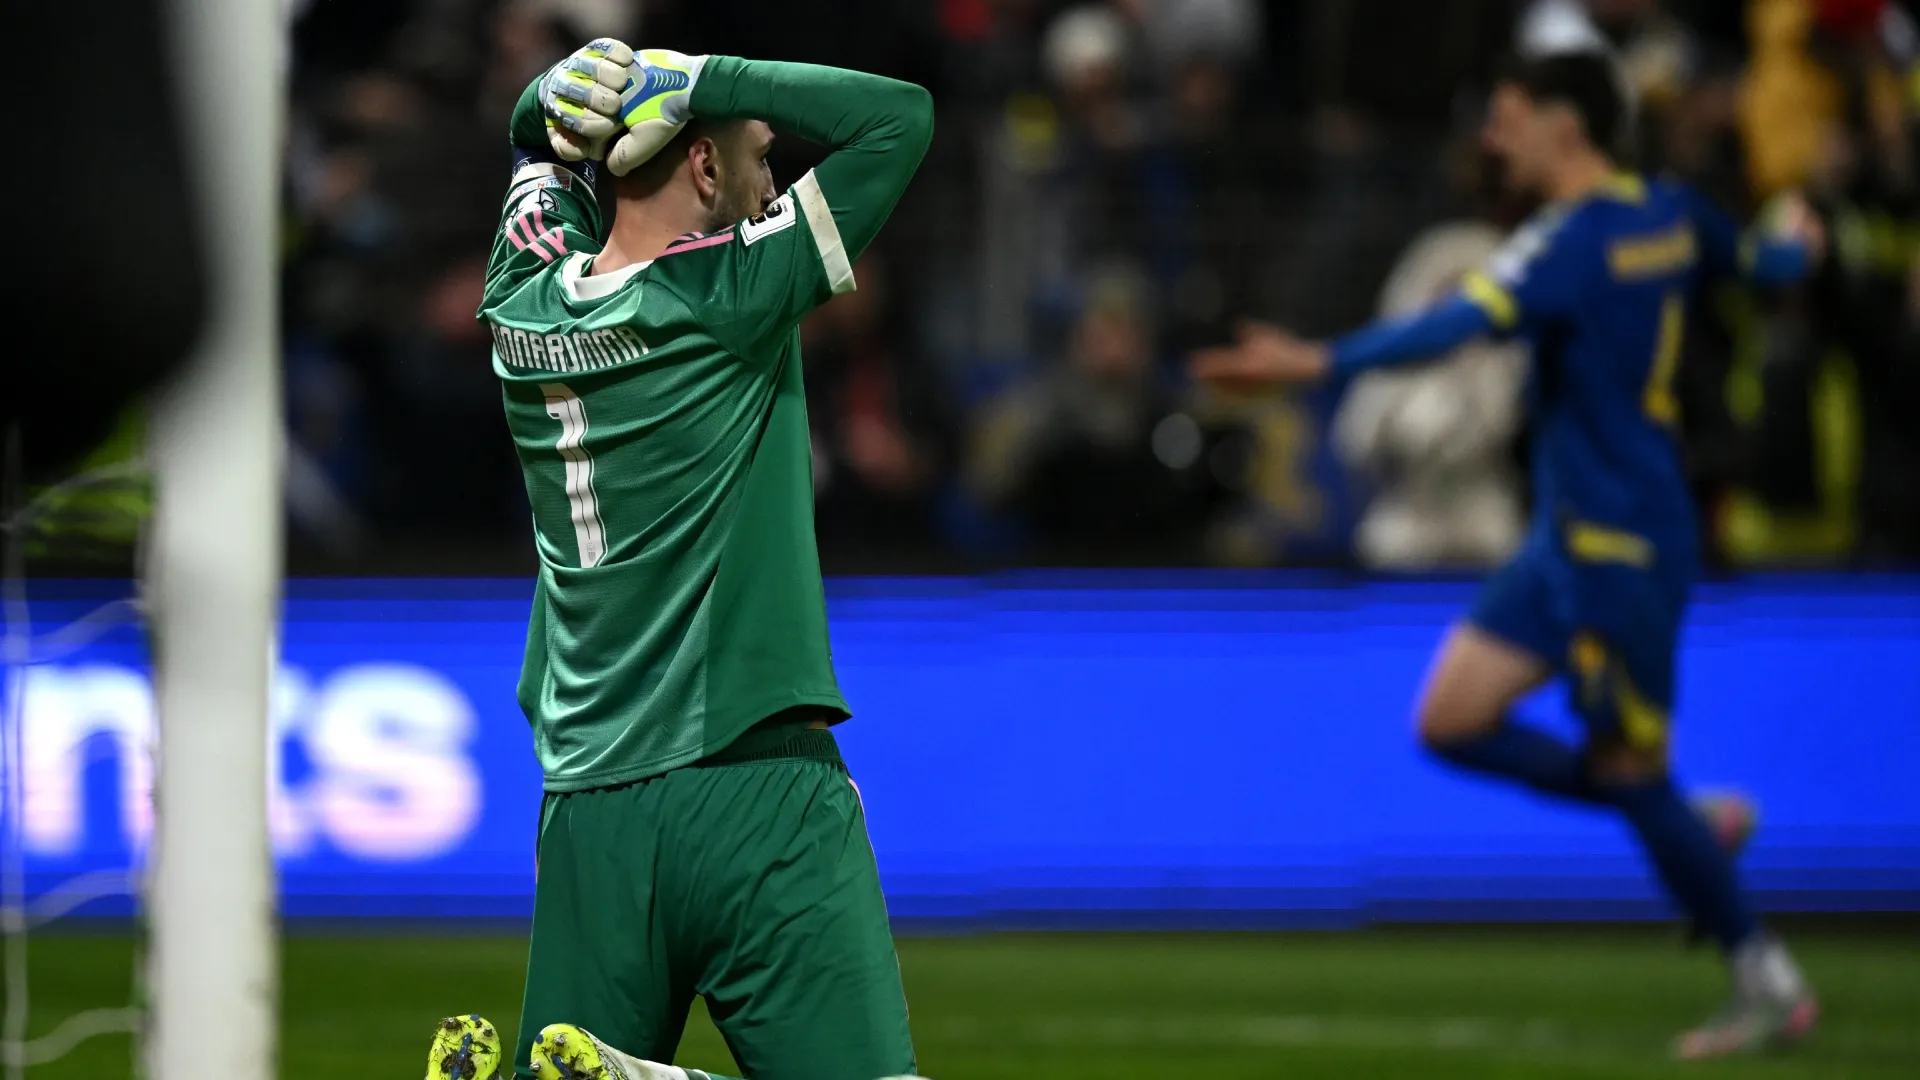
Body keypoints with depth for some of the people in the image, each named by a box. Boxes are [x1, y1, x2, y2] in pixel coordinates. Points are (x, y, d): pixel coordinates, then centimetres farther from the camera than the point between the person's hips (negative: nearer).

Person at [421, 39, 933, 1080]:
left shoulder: (523, 309, 10)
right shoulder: (727, 297, -7)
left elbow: (537, 134, 30)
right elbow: (902, 115, -3)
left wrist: (572, 89, 7)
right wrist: (686, 79, -3)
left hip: (588, 819, 6)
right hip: (762, 795, -6)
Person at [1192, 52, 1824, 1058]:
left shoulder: (1577, 239, -19)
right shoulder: (1666, 215, 8)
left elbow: (1462, 322, -34)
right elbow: (1761, 258, 27)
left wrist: (1317, 362, -42)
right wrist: (1794, 241, 52)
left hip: (1618, 547, -9)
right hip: (1570, 534, 9)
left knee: (1628, 771, 0)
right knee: (1453, 721, 5)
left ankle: (1769, 987, 12)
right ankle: (1693, 825, 15)